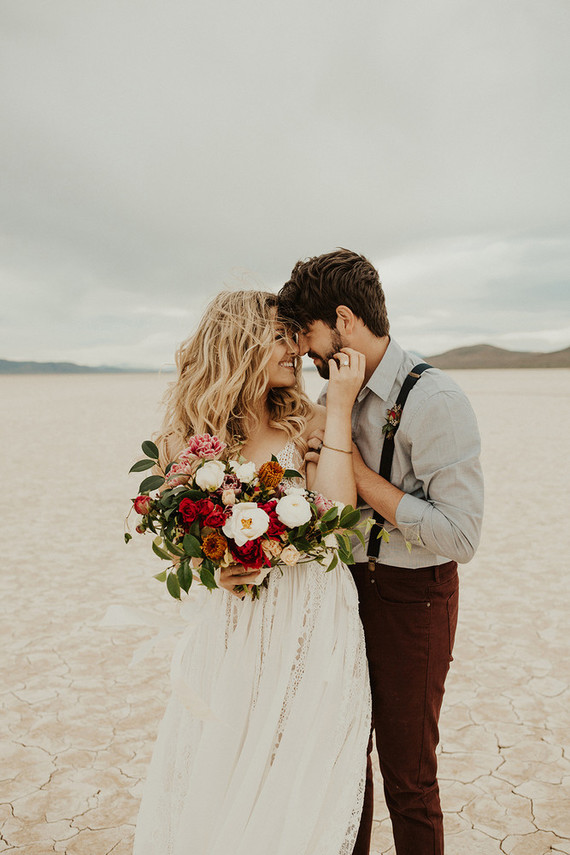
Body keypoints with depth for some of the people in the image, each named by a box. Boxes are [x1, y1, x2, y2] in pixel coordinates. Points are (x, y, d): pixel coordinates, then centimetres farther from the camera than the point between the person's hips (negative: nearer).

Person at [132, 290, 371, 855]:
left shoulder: (308, 424, -2)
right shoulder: (196, 433, 1)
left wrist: (339, 408, -17)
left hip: (312, 623, -1)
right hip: (232, 624, 1)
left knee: (294, 794, 12)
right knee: (212, 782, 14)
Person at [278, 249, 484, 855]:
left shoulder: (435, 401, -20)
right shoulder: (331, 395, 3)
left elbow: (459, 537, -25)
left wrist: (357, 470, -22)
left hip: (411, 598, -6)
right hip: (342, 584, 7)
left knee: (407, 778, 10)